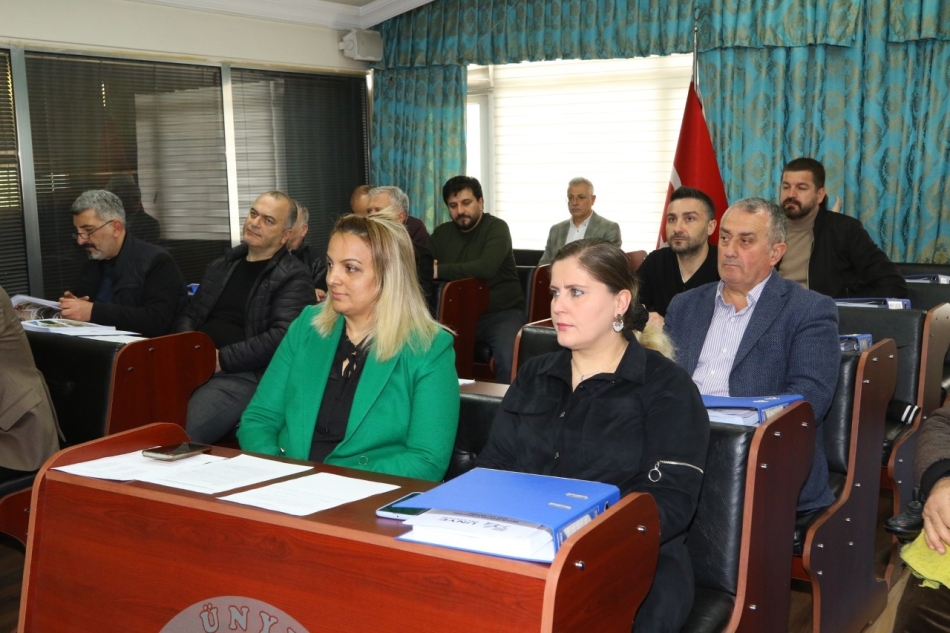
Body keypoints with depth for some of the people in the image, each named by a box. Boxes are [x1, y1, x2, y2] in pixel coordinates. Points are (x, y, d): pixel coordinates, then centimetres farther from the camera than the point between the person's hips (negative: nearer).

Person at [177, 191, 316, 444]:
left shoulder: (293, 278, 2)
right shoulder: (221, 267, 24)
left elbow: (281, 337, -11)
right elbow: (190, 315, 27)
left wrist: (222, 359, -12)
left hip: (243, 375, -6)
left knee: (182, 434, -32)